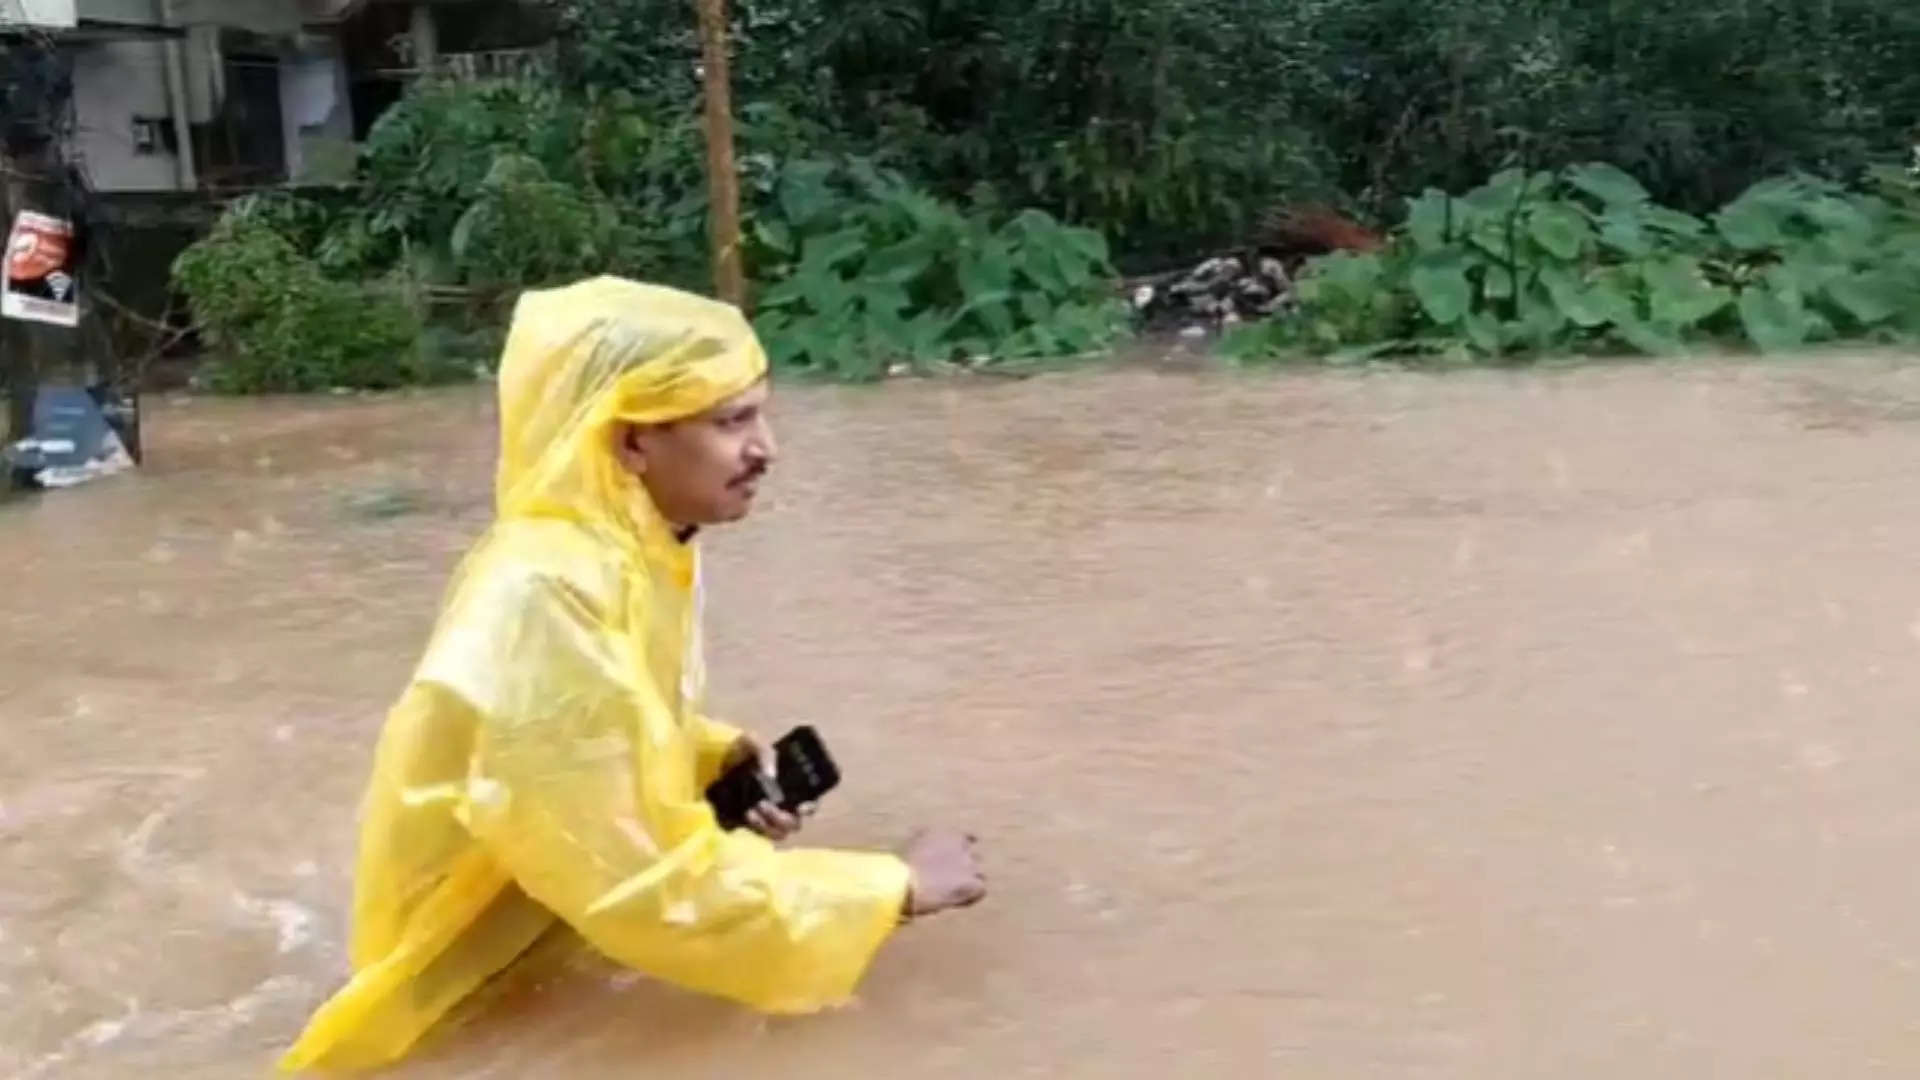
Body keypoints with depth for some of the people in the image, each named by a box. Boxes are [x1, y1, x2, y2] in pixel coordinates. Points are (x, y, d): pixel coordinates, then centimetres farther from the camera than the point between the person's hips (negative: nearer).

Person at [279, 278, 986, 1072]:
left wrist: (725, 757, -7)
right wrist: (899, 888, -21)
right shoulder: (546, 600, -30)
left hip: (578, 918, 7)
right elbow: (652, 894, -30)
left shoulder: (640, 548, -5)